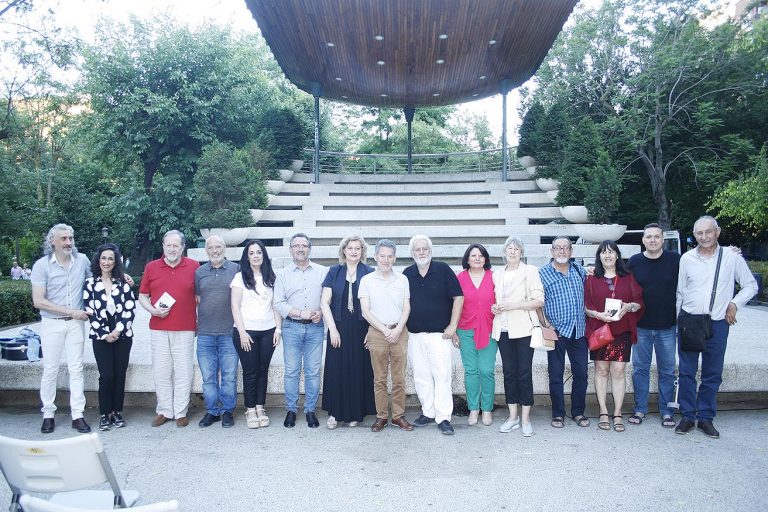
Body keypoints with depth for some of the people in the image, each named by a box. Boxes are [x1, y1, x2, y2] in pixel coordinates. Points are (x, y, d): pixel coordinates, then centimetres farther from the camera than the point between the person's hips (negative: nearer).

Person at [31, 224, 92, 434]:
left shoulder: (82, 260, 0)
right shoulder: (41, 265, -8)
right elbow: (38, 301, -12)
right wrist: (71, 311, -14)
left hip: (76, 323, 2)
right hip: (52, 324, -2)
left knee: (76, 369, 4)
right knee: (50, 370, 5)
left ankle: (78, 415, 10)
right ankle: (48, 414, 18)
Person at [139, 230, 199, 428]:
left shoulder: (194, 267, 1)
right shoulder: (151, 267, 6)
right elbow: (142, 297, 11)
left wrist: (200, 322, 0)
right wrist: (153, 310, -7)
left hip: (185, 329, -2)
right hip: (158, 329, 2)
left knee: (183, 372, 5)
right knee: (161, 372, 8)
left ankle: (181, 412, 16)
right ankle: (164, 411, 20)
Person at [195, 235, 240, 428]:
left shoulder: (236, 269, 2)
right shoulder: (199, 272, 10)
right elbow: (196, 300, 15)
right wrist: (195, 321, 7)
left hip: (229, 332, -2)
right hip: (205, 333, 3)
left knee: (229, 376, 3)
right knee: (208, 377, 9)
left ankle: (227, 411, 17)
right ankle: (212, 411, 22)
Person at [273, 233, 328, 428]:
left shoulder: (323, 271, 8)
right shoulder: (283, 274, 7)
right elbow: (279, 304, 1)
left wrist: (321, 312, -11)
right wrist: (301, 313, -10)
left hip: (315, 327, 0)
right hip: (291, 327, 0)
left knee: (313, 371, 3)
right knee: (292, 371, 3)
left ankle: (310, 410, 14)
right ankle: (291, 410, 15)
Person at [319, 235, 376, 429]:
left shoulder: (369, 273, 3)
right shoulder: (334, 272, 5)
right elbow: (324, 302, 1)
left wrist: (372, 331, -6)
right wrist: (333, 329, -7)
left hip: (361, 329, 0)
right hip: (338, 328, 1)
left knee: (359, 370, 3)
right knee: (336, 369, 1)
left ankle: (355, 413, 16)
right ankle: (334, 413, 12)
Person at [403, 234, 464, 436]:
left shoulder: (443, 270, -2)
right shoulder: (407, 274, 8)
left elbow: (458, 297, -2)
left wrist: (453, 325, -7)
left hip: (440, 334, -4)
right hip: (414, 335, 4)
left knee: (442, 375, -5)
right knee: (421, 377, 9)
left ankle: (443, 417, 3)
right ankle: (428, 412, 22)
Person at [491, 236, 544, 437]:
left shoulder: (530, 271, 0)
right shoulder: (497, 274, 14)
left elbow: (539, 300, -7)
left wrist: (512, 305, -15)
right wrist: (494, 307, 2)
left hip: (523, 330, -4)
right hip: (503, 330, 4)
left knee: (524, 373, -2)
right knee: (509, 372, 8)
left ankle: (525, 418, 8)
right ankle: (513, 416, 17)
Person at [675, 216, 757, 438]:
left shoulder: (732, 257, 1)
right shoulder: (687, 259, 3)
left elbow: (751, 285, 10)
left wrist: (735, 304, -3)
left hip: (717, 324, 0)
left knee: (712, 374, 7)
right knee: (687, 372, 4)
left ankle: (705, 418, 19)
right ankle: (687, 416, 15)